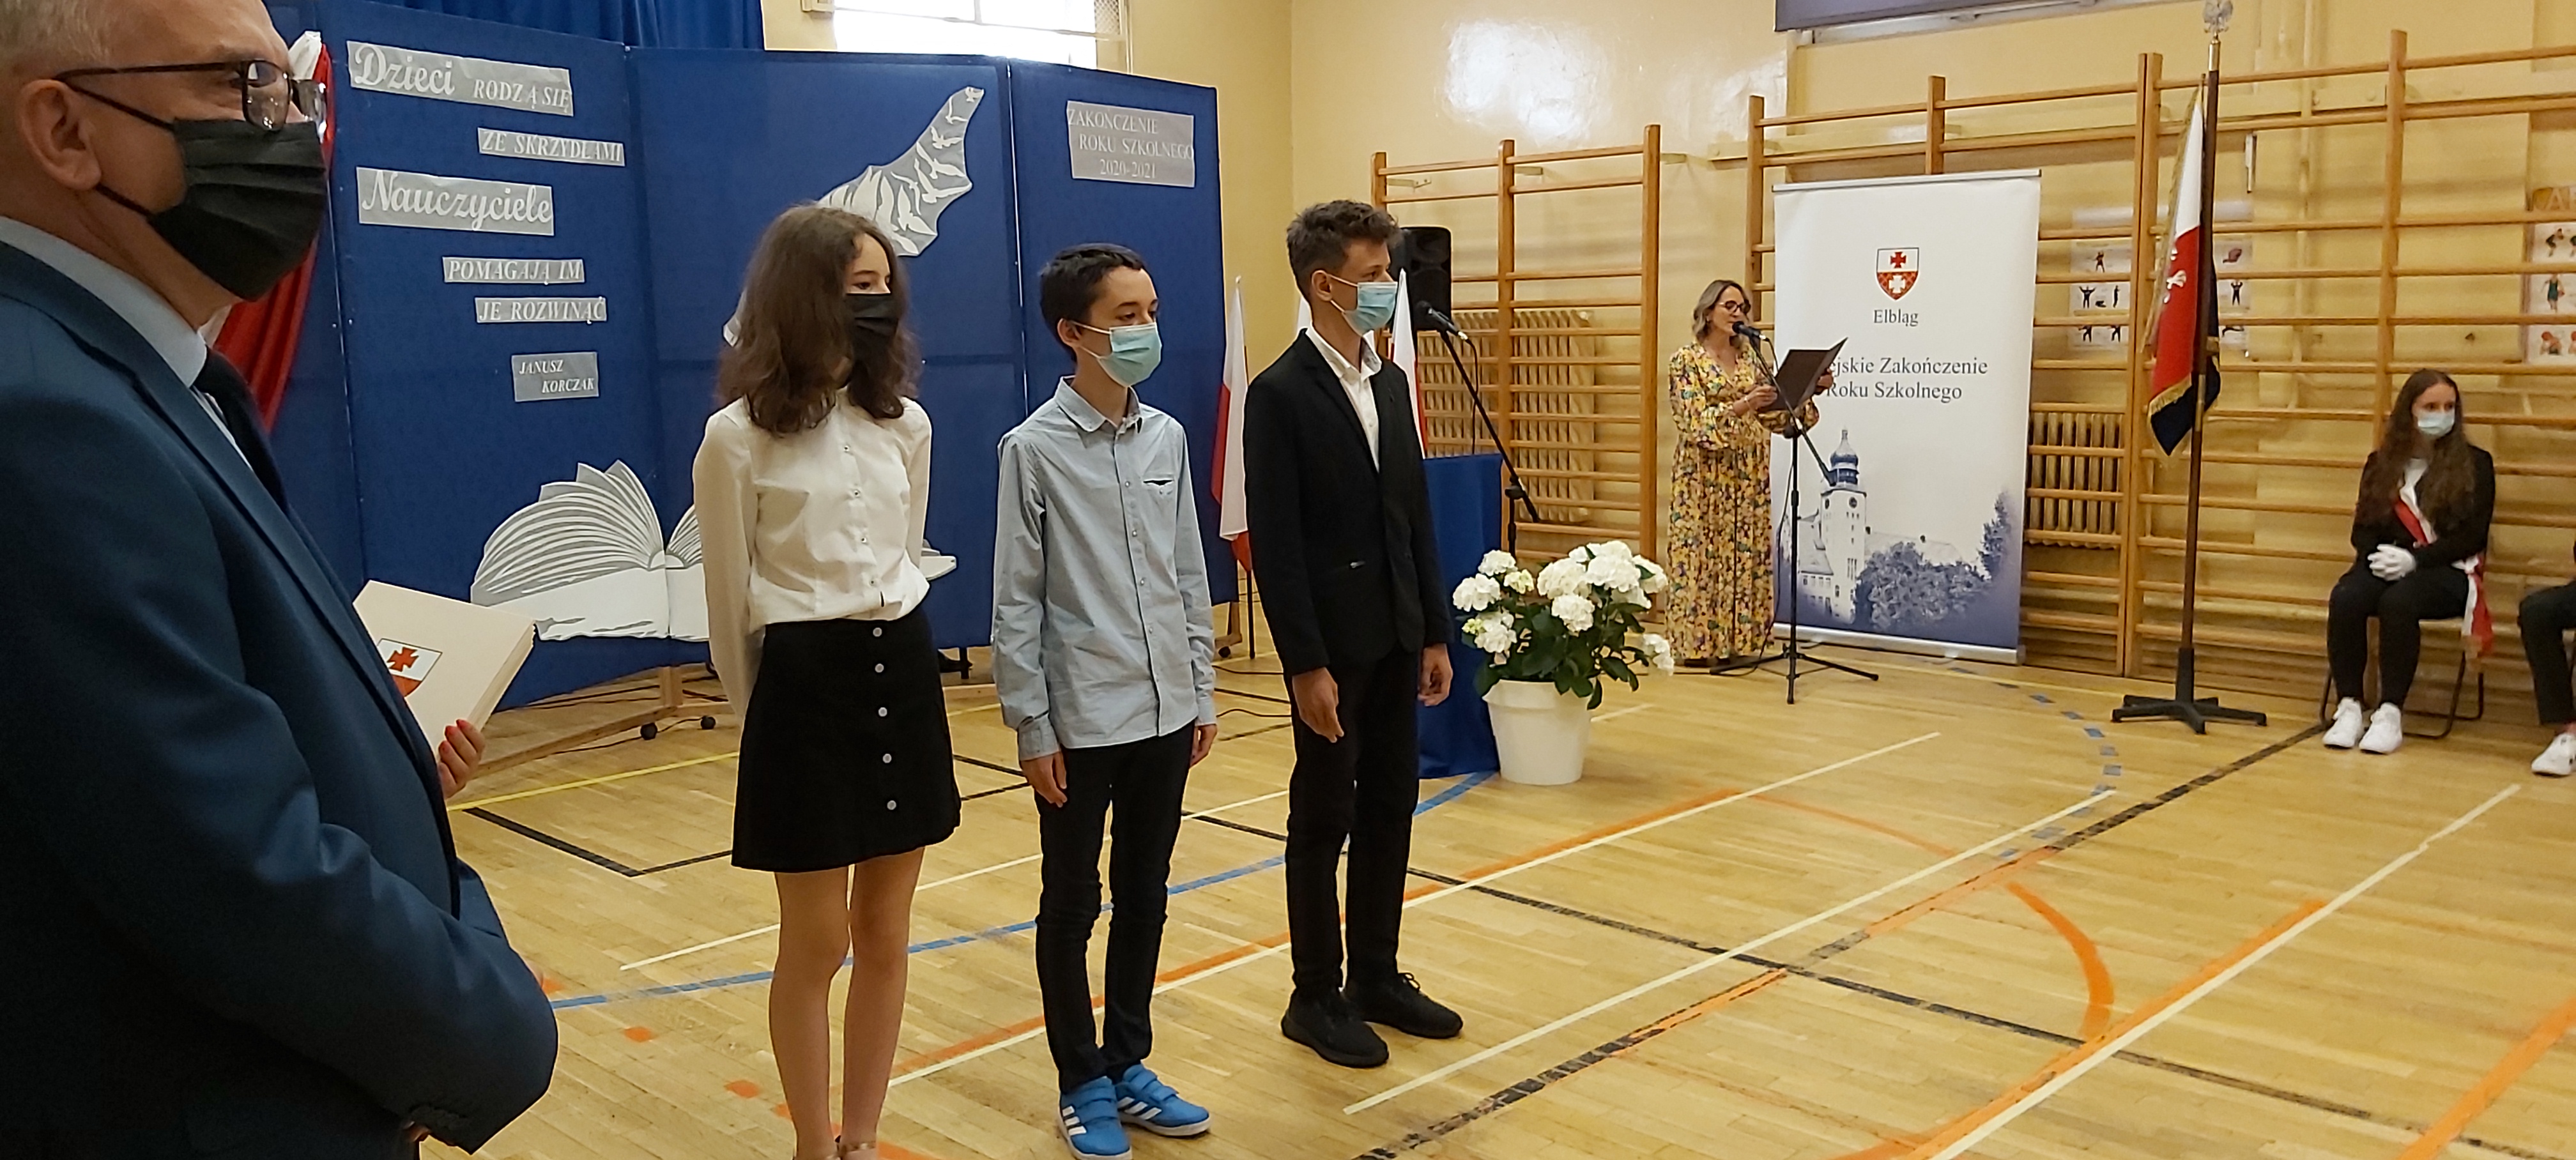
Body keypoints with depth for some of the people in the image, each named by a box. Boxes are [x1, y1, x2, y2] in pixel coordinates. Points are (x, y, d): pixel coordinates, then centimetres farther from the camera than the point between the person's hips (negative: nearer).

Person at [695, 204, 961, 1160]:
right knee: (816, 946, 5)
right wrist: (759, 707, 8)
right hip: (805, 689, -5)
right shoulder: (739, 437, -9)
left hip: (906, 678, 5)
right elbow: (730, 603, 0)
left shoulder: (907, 423, 6)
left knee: (884, 938, 11)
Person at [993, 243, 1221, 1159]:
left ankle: (1129, 1066, 30)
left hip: (1164, 714, 5)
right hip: (1079, 722, -4)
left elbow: (1189, 577, 10)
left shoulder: (1166, 438, 4)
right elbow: (1017, 602, -8)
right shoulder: (1034, 449, -10)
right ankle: (1082, 1083, 24)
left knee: (1145, 896, 14)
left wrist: (1203, 693, 9)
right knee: (1072, 904, 9)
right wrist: (1033, 728, -9)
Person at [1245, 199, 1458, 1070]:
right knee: (1324, 821, 4)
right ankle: (1316, 998, 17)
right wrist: (1307, 665, -18)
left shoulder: (1391, 384, 10)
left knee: (1391, 811, 13)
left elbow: (1415, 514, 12)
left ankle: (1377, 978, 27)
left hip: (1397, 637, 7)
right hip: (1334, 644, -7)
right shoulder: (1279, 393, -13)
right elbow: (1274, 542, -16)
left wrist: (1435, 633, 10)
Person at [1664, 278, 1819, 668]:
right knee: (1701, 555, -3)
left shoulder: (1750, 357, 11)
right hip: (1705, 474, -5)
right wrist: (1739, 407, -28)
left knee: (1746, 555, 5)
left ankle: (1738, 641, 13)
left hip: (1749, 474, 5)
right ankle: (1698, 642, 3)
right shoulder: (1686, 360, -4)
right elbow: (1695, 422, -14)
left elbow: (1772, 415, 9)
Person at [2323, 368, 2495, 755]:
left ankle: (2391, 712, -32)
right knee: (2345, 598, -31)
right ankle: (2349, 706, -27)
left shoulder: (2475, 463, 5)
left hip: (2447, 572, -3)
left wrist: (2414, 559, -16)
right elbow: (2363, 527, 11)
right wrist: (2379, 554, -12)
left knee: (2398, 602, -37)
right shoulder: (2380, 463, 14)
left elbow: (2472, 537, -2)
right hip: (2385, 565, 3)